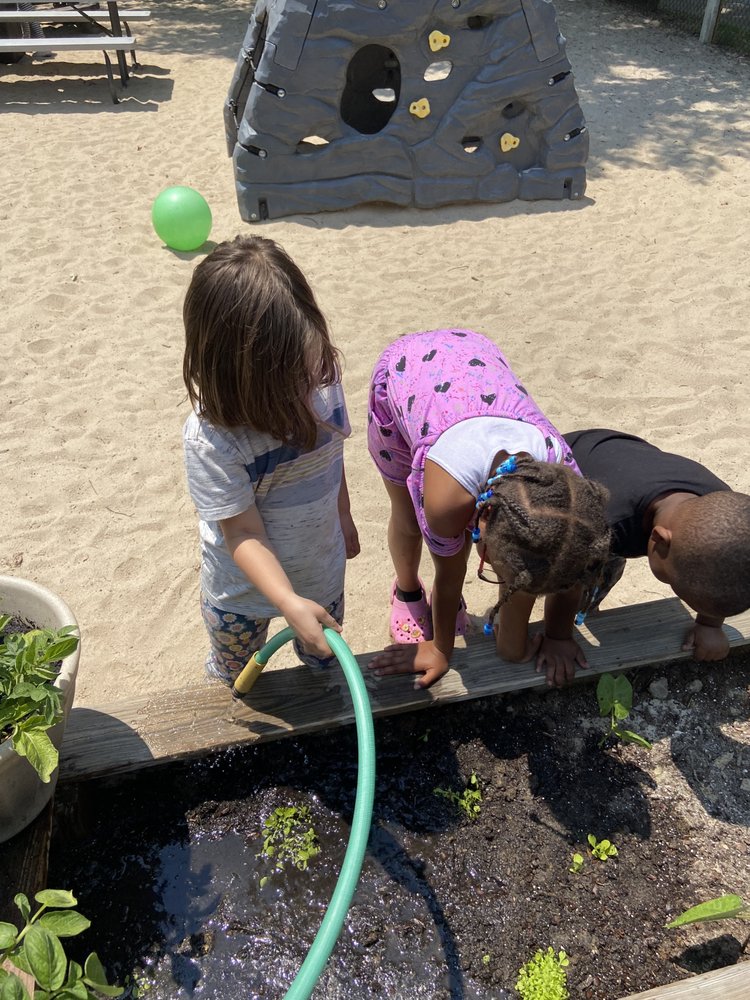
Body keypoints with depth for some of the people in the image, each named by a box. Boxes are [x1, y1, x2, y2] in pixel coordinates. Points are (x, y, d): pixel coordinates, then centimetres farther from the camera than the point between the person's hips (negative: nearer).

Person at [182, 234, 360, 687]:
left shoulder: (321, 371, -21)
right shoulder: (210, 439, -36)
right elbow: (242, 532, -29)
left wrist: (343, 516, 13)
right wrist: (290, 603, -41)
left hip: (322, 568, 4)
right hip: (244, 586, -3)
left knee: (323, 659, 31)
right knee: (233, 676, 27)